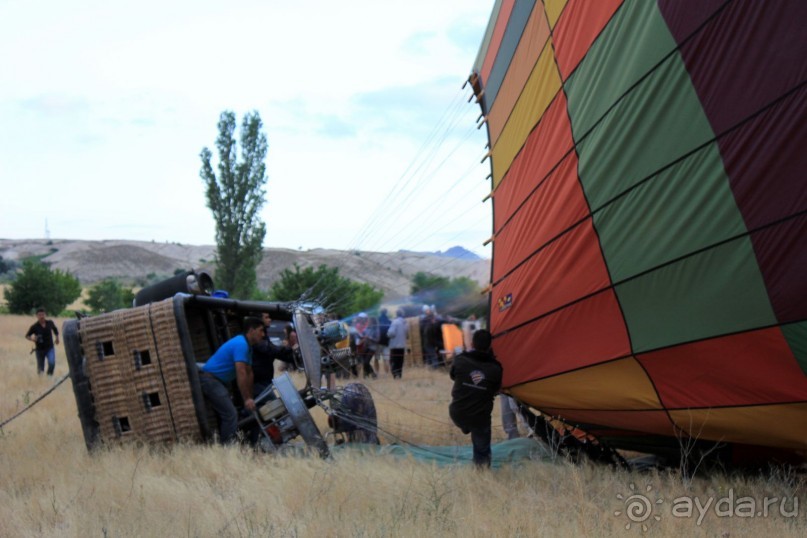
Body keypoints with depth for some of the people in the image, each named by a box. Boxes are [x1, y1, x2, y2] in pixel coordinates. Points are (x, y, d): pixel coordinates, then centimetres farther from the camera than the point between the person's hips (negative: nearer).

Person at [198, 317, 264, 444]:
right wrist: (247, 399, -23)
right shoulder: (241, 344, -20)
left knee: (226, 415, 13)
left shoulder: (247, 346, 13)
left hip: (220, 381, 11)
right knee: (230, 414, -16)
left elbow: (248, 373, 14)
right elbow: (241, 373, -25)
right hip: (209, 379, -11)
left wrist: (250, 397, 13)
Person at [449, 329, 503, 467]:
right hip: (480, 418, -1)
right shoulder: (495, 368, -10)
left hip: (457, 414, 1)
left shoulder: (460, 360, -12)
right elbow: (496, 390, 5)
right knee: (482, 447, 14)